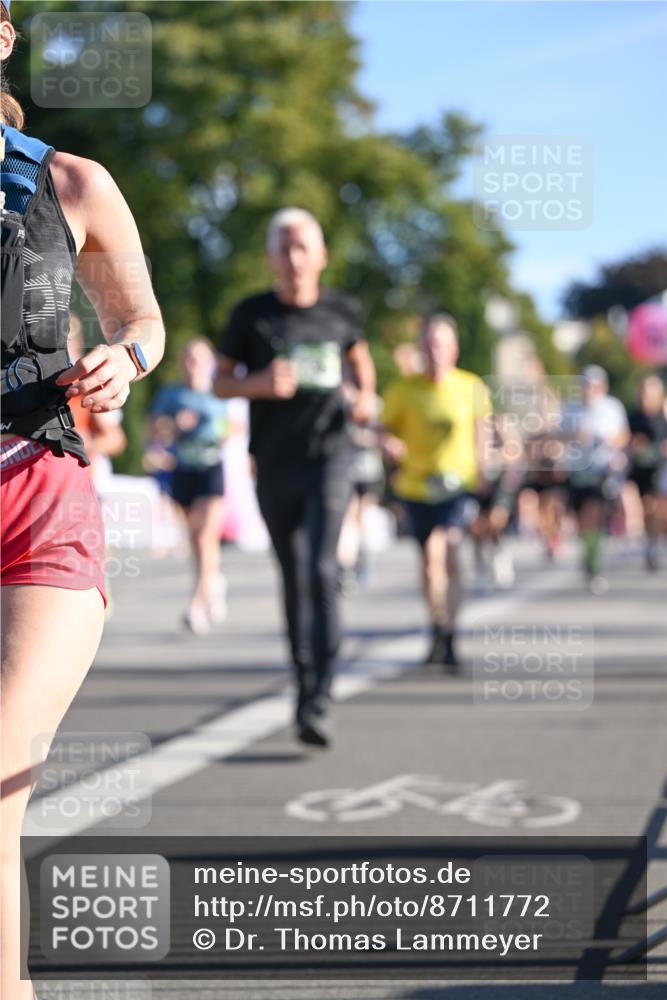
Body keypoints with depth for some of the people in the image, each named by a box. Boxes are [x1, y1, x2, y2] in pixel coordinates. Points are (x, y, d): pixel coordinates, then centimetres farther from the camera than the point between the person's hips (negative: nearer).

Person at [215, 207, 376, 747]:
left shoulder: (341, 311, 4)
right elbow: (221, 382, 5)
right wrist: (259, 383, -15)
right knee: (294, 578, 11)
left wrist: (367, 396, 4)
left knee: (321, 572, -16)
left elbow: (360, 356, 24)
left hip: (328, 457, -1)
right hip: (275, 464, 1)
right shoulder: (253, 314, 0)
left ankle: (318, 703, -20)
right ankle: (304, 680, 27)